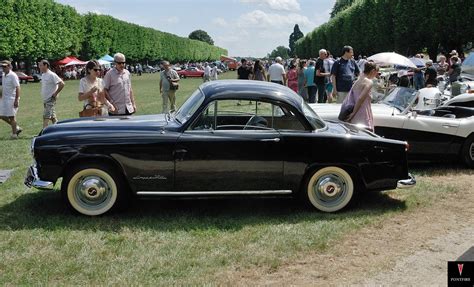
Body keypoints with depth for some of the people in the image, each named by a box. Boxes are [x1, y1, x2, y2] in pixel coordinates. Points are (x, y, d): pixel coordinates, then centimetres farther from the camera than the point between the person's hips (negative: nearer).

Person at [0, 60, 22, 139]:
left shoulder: (13, 76, -14)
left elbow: (17, 88, -17)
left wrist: (16, 100, -21)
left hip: (12, 99, -9)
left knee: (11, 117, -2)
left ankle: (14, 134, 9)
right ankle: (16, 128, 23)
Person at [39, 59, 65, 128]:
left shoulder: (51, 75, -15)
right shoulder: (43, 75, 12)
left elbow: (62, 84, -21)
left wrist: (55, 93, -17)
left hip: (51, 100, -9)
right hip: (45, 100, 9)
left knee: (46, 117, -12)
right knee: (52, 117, 14)